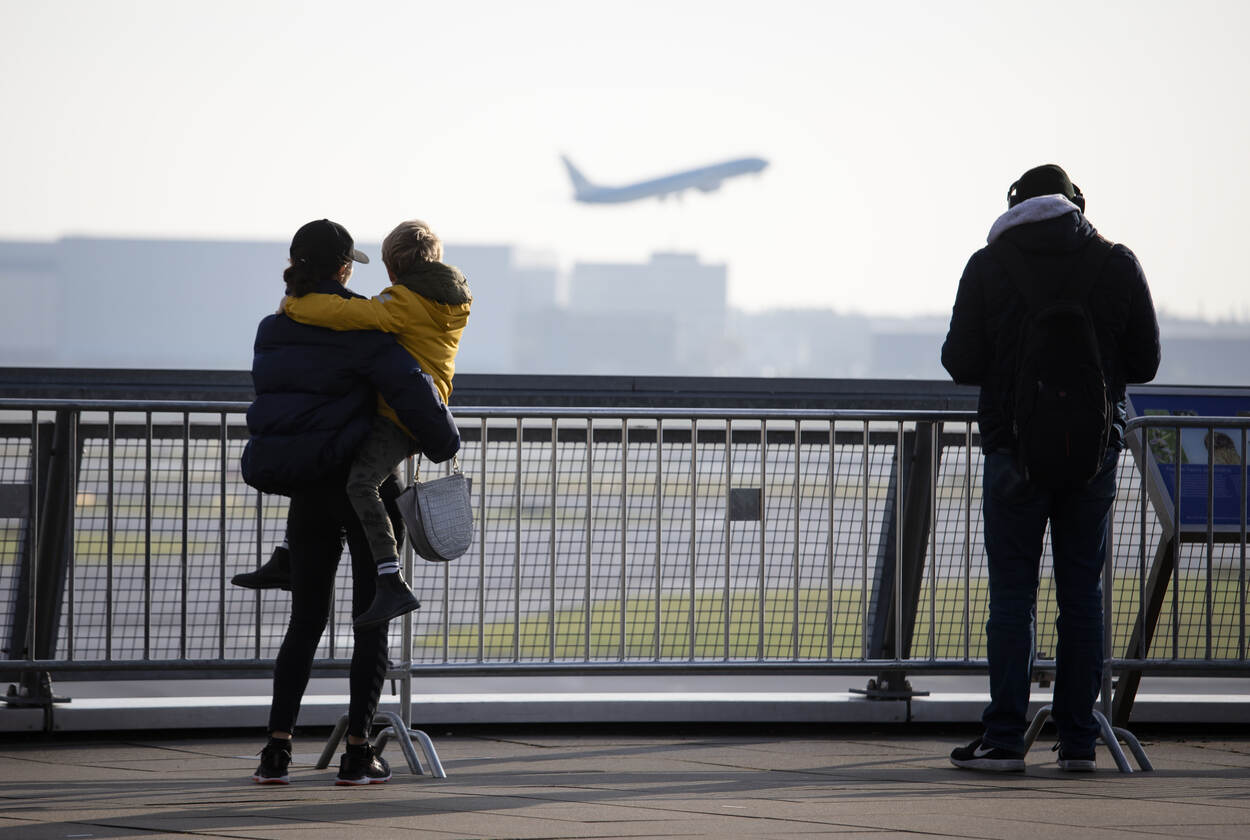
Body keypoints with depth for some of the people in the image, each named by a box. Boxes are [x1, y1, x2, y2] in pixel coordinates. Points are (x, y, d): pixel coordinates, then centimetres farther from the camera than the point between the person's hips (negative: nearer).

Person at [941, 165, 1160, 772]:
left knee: (1012, 592, 1)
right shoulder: (1117, 264, 2)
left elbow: (960, 363, -2)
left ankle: (1005, 739, -5)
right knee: (1082, 594, 6)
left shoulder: (989, 266, -1)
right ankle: (1078, 740, 4)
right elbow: (1145, 362, 6)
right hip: (1095, 449, 1)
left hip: (1015, 448, -1)